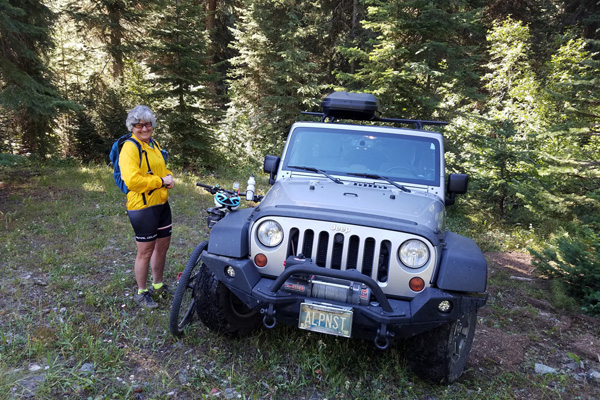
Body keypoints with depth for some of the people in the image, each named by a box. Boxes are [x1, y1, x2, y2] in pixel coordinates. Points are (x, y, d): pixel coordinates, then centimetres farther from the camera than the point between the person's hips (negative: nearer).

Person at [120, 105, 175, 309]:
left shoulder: (154, 144, 13)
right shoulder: (129, 147, -14)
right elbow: (132, 180, -25)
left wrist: (169, 177, 3)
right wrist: (160, 181, -20)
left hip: (162, 203, 8)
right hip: (142, 207, -8)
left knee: (163, 245, 17)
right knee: (146, 251, 2)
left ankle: (158, 285, 36)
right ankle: (141, 292, 20)